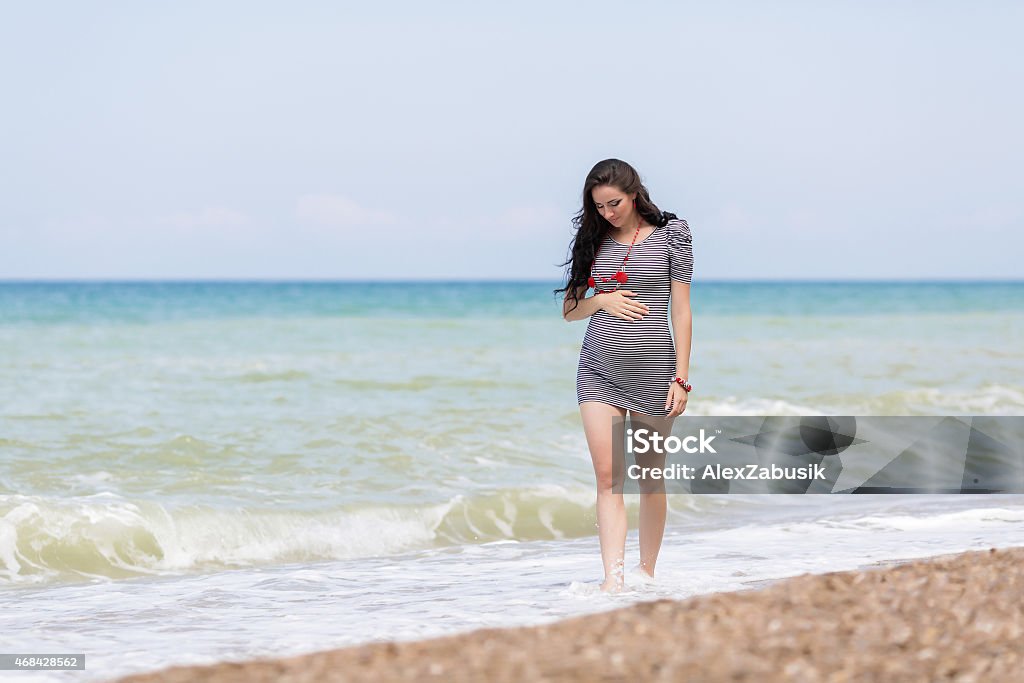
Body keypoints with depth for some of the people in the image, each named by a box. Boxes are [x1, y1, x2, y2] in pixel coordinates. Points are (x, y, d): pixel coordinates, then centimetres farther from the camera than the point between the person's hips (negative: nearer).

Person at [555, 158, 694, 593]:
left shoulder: (670, 236, 0)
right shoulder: (593, 240, 9)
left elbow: (681, 311, -2)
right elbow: (570, 310, 15)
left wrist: (681, 378, -8)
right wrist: (601, 300, -7)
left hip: (652, 370, -2)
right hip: (599, 372, 3)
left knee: (650, 476, 6)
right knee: (607, 475, -9)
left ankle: (647, 571, 17)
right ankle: (613, 578, -16)